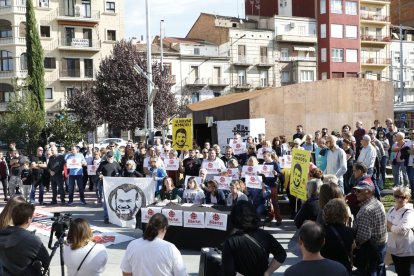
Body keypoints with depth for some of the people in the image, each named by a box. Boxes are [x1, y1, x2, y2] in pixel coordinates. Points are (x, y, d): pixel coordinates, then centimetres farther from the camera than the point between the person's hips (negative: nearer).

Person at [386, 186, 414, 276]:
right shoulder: (392, 209, 5)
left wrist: (390, 226, -12)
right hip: (394, 246, 7)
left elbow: (403, 229, -28)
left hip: (404, 249, -7)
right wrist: (394, 228, -14)